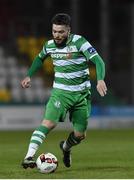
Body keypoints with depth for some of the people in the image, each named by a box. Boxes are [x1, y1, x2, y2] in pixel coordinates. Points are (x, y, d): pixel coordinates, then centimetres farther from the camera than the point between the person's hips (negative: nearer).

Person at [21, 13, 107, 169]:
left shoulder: (78, 42, -13)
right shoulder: (49, 45, 0)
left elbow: (98, 61, -18)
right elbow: (40, 58, 24)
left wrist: (100, 80, -34)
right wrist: (29, 76, 16)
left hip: (82, 94, 0)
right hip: (60, 92, 0)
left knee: (80, 134, 7)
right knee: (49, 123, -24)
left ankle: (66, 148, 42)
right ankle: (29, 157, -30)